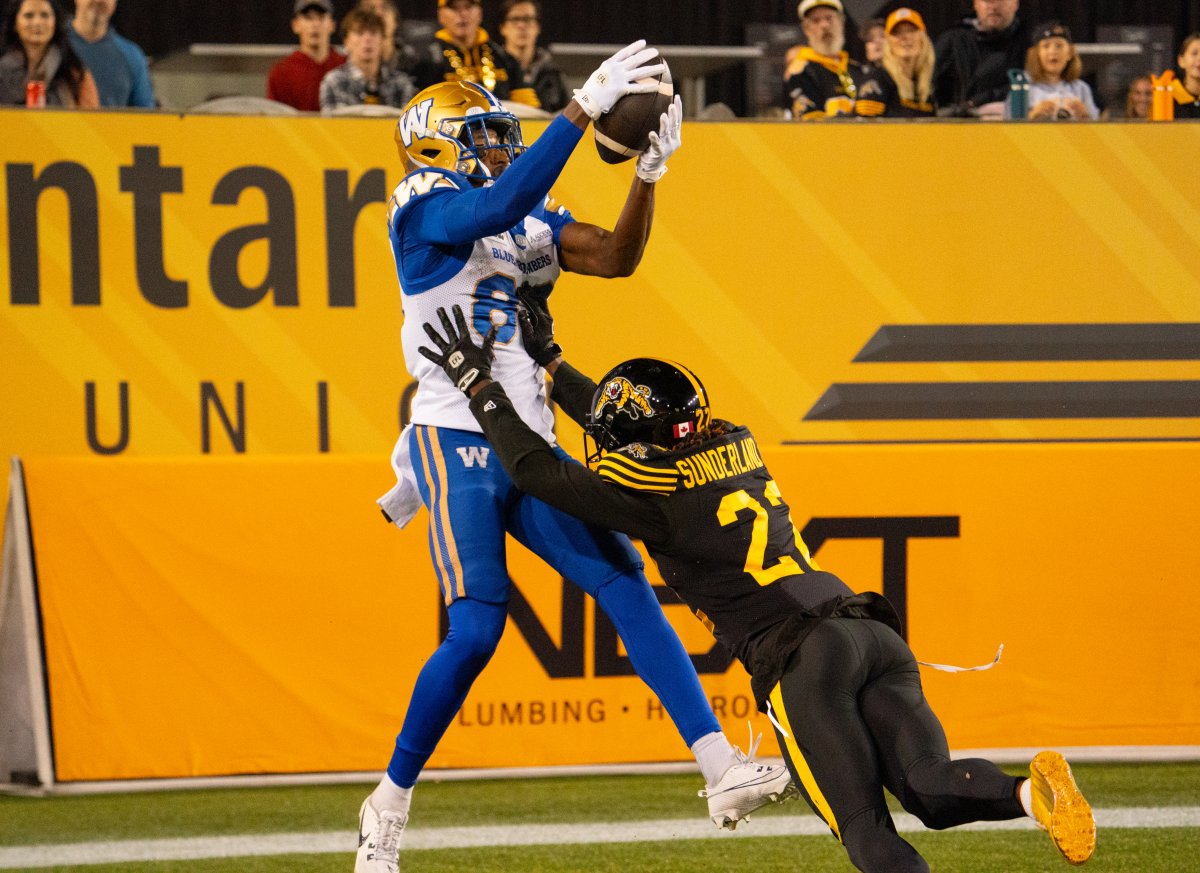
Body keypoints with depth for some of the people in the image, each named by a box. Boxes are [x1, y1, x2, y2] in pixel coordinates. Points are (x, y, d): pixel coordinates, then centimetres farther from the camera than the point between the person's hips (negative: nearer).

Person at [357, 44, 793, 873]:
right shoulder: (426, 212, -8)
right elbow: (505, 203, -26)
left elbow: (617, 257, 8)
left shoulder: (531, 223, 16)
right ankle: (390, 806, 2)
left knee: (628, 587, -3)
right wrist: (587, 106, -29)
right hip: (457, 446, -7)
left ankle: (723, 771, -7)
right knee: (476, 631, -14)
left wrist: (649, 172, -7)